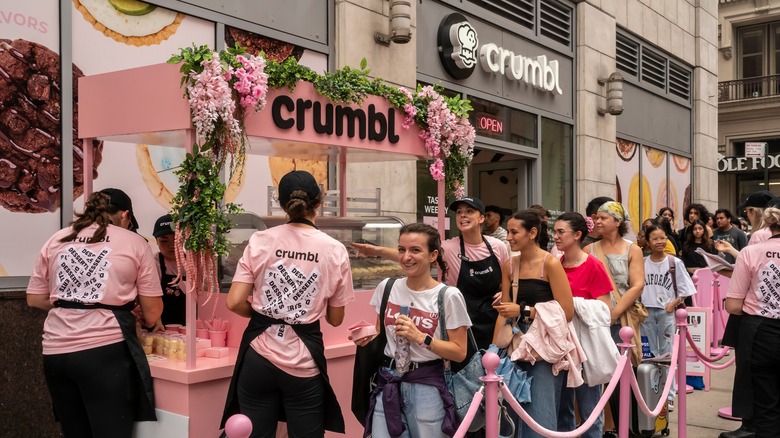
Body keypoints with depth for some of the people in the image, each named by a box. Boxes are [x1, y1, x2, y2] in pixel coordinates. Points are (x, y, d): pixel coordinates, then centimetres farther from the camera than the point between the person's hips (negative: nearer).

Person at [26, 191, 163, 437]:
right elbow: (152, 312, 3)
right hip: (105, 351, -4)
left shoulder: (55, 241, 13)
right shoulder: (135, 243, 3)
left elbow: (35, 299, 15)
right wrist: (148, 322, 24)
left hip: (56, 352, 5)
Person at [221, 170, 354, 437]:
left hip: (259, 357, 1)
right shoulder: (336, 251, -2)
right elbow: (335, 319, 4)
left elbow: (235, 303, -6)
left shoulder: (260, 241, -3)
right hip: (304, 363, -1)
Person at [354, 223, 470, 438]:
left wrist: (420, 338, -20)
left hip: (426, 386, -3)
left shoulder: (448, 296, -10)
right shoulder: (387, 287, 3)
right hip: (388, 382, 4)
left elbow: (459, 352, -8)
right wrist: (368, 336, -4)